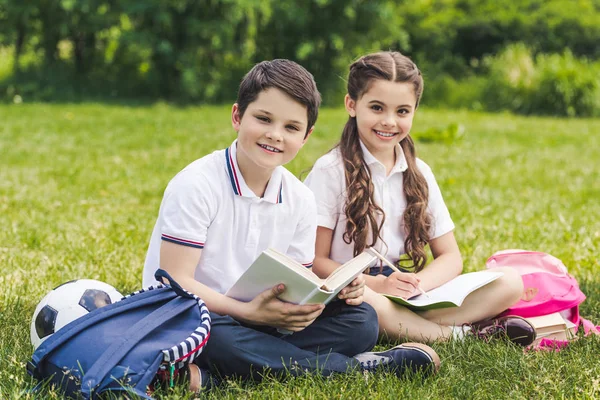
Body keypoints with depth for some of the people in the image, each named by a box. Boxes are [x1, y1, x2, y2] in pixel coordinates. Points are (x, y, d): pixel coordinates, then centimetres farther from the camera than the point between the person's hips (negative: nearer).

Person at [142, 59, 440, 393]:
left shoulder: (300, 199, 4)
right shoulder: (196, 185, -15)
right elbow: (176, 282, -19)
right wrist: (250, 312, -31)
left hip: (259, 321, 6)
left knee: (360, 321, -11)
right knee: (214, 337, -40)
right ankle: (358, 366, -24)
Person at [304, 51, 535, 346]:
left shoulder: (419, 174, 10)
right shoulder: (331, 171, -4)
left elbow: (450, 257, 10)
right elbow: (314, 260, -8)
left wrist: (418, 283, -11)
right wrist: (377, 284, -22)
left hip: (415, 299, 5)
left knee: (510, 283, -10)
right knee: (358, 298, -40)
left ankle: (410, 325, -24)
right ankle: (465, 332, -21)